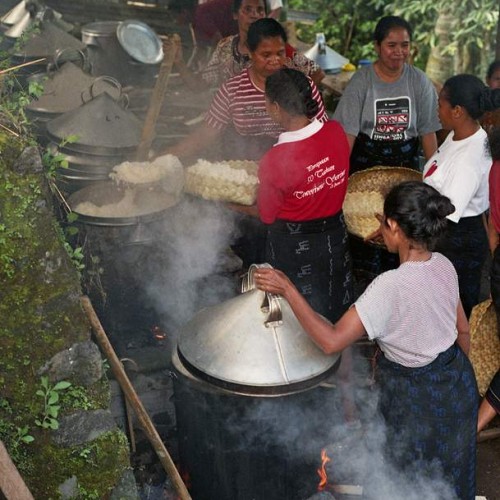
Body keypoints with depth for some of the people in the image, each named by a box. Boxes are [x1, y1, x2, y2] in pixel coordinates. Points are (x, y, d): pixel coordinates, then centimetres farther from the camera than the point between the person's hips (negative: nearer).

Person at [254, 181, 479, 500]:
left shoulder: (391, 286, -33)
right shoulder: (444, 265, -9)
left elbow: (332, 341, -34)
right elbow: (464, 331, 4)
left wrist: (288, 289, -29)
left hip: (417, 399, -7)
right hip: (458, 385, 7)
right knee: (449, 472, 29)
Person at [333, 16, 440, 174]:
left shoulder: (419, 81, -6)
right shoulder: (361, 81, -11)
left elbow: (427, 131, -1)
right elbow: (348, 131, -13)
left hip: (405, 164, 2)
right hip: (365, 163, -1)